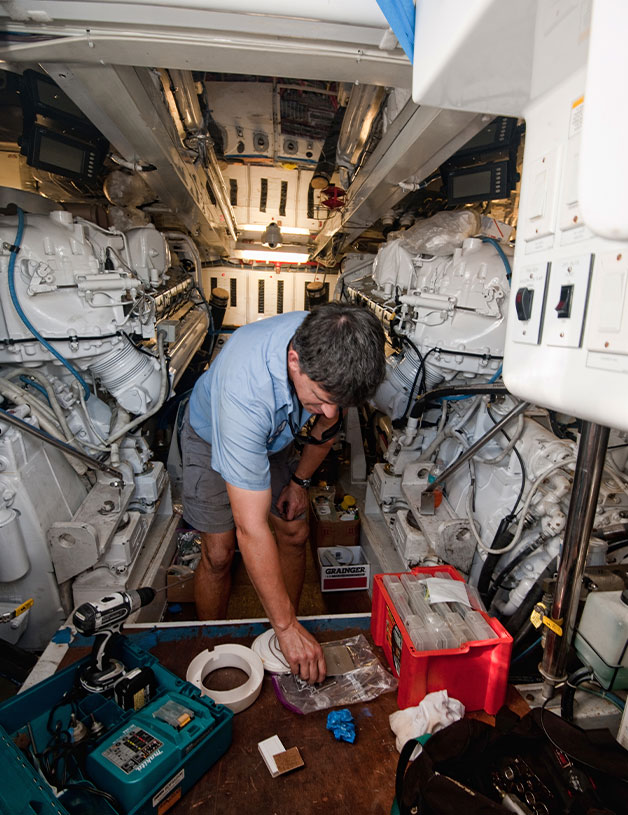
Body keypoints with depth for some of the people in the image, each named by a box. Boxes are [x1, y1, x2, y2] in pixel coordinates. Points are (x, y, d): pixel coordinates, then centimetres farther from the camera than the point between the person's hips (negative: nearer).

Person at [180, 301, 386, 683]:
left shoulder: (334, 355, -30)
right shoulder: (246, 389, -46)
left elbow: (329, 422, -5)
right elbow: (251, 529, -40)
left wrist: (300, 480, -1)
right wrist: (286, 626, -32)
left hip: (276, 437, 4)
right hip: (212, 436, -4)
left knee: (295, 534, 3)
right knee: (219, 552, -6)